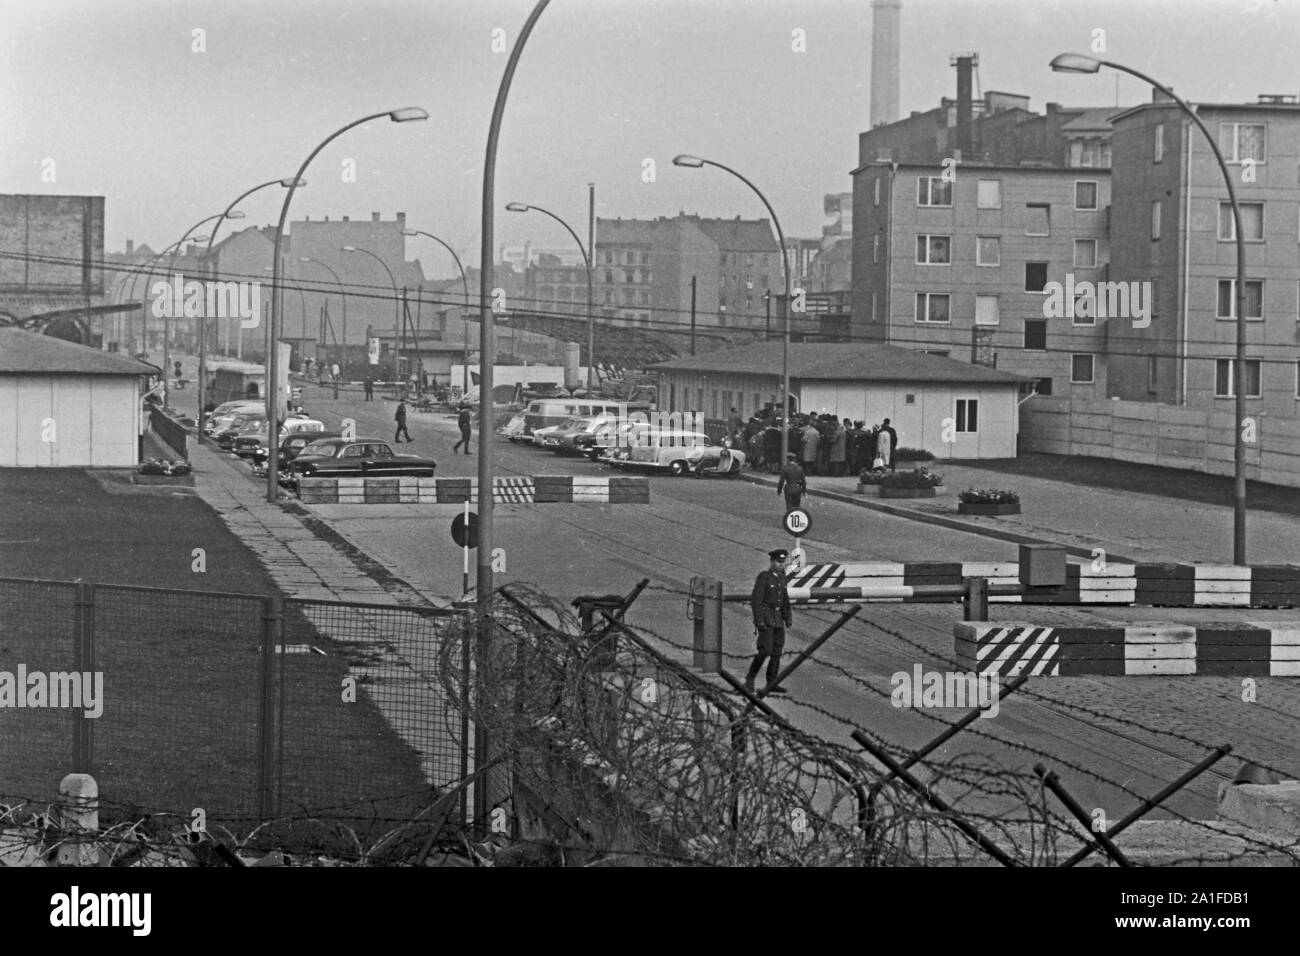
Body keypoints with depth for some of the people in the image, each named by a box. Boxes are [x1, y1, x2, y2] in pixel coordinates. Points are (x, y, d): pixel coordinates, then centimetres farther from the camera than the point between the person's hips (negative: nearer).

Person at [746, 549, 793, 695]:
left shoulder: (781, 577, 12)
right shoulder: (763, 577, -11)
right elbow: (755, 599, -15)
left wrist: (788, 618, 12)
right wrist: (759, 621, -21)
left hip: (777, 618, 7)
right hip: (765, 617, -7)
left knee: (777, 651, 3)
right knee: (765, 651, -15)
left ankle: (771, 684, 7)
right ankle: (750, 678, 1)